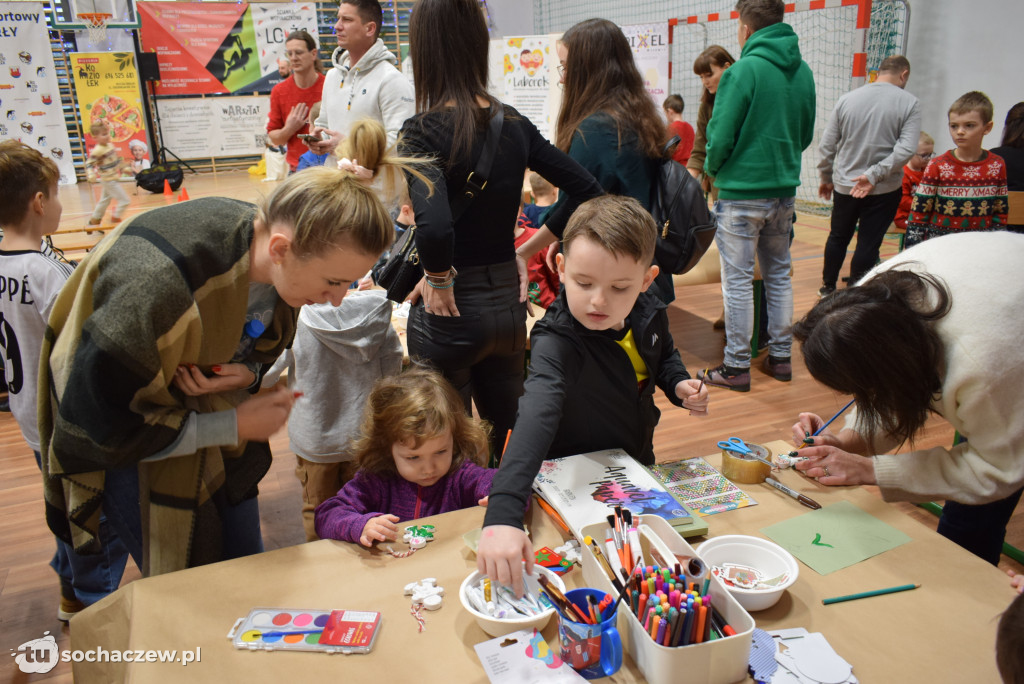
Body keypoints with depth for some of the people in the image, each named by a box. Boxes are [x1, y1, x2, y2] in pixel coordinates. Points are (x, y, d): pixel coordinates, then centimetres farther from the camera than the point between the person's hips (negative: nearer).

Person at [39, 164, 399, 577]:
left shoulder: (284, 269, -16)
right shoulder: (156, 283, -38)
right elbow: (97, 425, -28)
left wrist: (247, 375, -20)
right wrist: (233, 426, -24)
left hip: (209, 425, 6)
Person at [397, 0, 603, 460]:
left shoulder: (424, 131, -16)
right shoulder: (513, 123, 2)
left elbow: (434, 225, -33)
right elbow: (585, 189, 6)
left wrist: (438, 279, -15)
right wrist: (526, 251, 8)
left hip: (450, 310, -6)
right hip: (508, 302, 6)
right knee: (509, 436, 22)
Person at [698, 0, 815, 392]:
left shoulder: (744, 71, -14)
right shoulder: (802, 72, 7)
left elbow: (721, 137, -14)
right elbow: (806, 135, 14)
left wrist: (713, 170, 4)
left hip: (741, 192, -6)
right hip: (784, 190, 7)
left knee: (737, 281, 1)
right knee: (779, 275, 15)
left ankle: (736, 367, 7)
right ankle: (780, 358, 24)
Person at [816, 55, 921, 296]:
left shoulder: (847, 99, 1)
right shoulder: (908, 103, -7)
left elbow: (826, 145, 3)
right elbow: (906, 149, -17)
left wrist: (826, 179, 14)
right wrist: (874, 175, -14)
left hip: (844, 186, 3)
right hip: (884, 190, -3)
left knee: (838, 237, 19)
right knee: (868, 244, 5)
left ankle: (828, 286, 31)